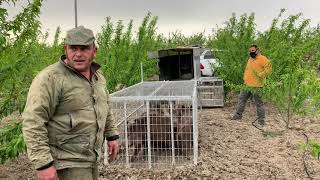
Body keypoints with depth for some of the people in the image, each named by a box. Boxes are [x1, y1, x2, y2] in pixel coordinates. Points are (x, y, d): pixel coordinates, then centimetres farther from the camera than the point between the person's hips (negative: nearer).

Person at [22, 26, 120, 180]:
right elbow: (33, 122, -22)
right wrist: (43, 164, -25)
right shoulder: (50, 78, -18)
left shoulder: (97, 76, 7)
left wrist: (112, 135, 17)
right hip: (66, 164, -8)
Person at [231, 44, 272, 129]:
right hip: (247, 85, 9)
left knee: (259, 103, -1)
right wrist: (245, 79, 17)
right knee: (241, 99, 14)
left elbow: (269, 69, -16)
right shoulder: (250, 59, 18)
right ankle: (238, 115, 28)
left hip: (256, 86, -9)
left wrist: (260, 75, -20)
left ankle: (261, 121, 7)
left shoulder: (263, 59, -9)